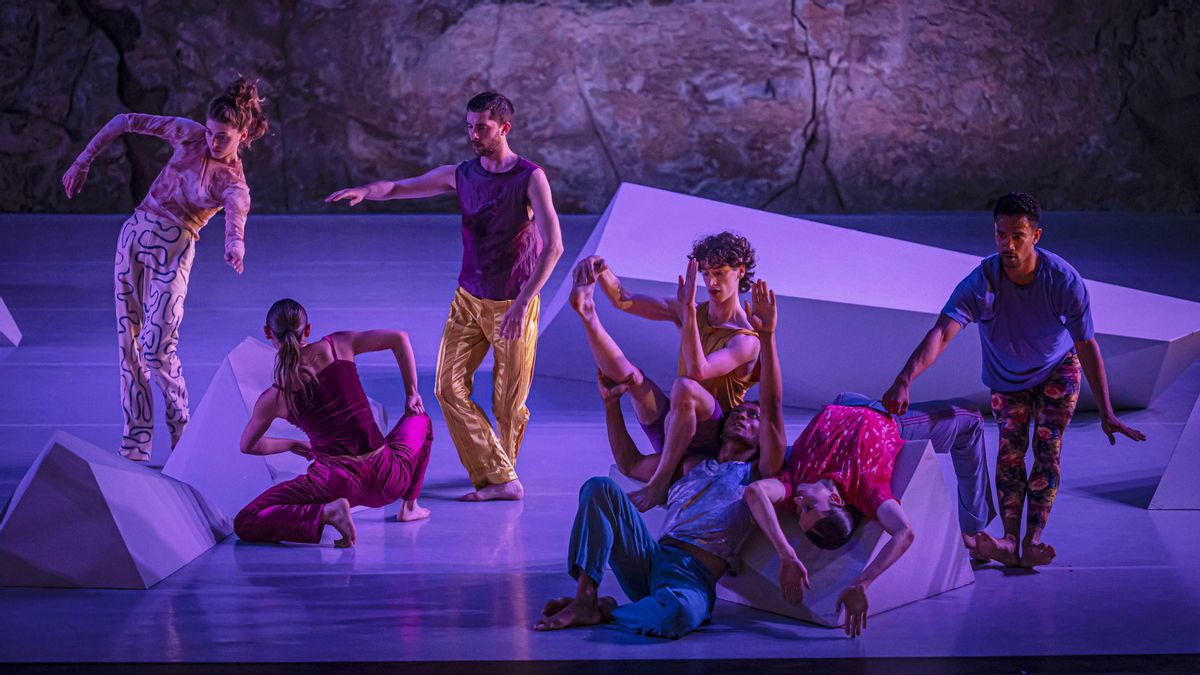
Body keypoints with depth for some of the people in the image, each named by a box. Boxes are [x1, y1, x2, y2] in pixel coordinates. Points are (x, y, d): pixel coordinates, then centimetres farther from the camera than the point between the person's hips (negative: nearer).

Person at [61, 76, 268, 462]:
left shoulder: (234, 184, -8)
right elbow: (124, 122, 7)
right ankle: (135, 443, 12)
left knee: (158, 348, -14)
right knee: (129, 343, 5)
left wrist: (234, 247, -53)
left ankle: (180, 427, 13)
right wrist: (83, 161, 5)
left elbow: (236, 218, -31)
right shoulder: (190, 135, 0)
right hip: (134, 233, 4)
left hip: (174, 249, -4)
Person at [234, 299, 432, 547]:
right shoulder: (336, 346, 0)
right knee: (420, 419, 36)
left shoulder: (273, 399, -1)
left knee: (244, 524, 3)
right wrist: (411, 394, 18)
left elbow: (248, 446, 17)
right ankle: (409, 506, 28)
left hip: (338, 482, -3)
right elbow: (399, 339, 7)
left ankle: (327, 512, -20)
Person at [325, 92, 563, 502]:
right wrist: (365, 191, -20)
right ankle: (500, 479, -4)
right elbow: (399, 187, 4)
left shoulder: (530, 178, -13)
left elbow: (553, 245, -21)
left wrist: (522, 302, -28)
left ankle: (503, 467, 26)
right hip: (468, 299, 5)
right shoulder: (461, 175, 3)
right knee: (449, 387, -7)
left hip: (513, 305, -5)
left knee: (508, 403, 2)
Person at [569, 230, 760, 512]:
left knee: (684, 385, -38)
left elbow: (698, 370, -28)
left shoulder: (746, 339, -11)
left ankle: (661, 481, -35)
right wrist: (601, 269, -17)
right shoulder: (690, 313, 10)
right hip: (670, 431, 6)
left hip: (713, 437, -6)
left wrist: (688, 311, -33)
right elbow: (623, 301, 4)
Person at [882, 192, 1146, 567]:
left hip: (1058, 371, 0)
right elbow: (941, 333, -44)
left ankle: (1032, 540, -19)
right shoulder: (981, 284, -32)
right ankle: (1009, 541, -19)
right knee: (1010, 447, -14)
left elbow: (1087, 346, -23)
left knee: (1047, 446, -14)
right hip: (1007, 378, 0)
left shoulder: (1064, 280, -30)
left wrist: (1106, 414, -24)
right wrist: (904, 381, -60)